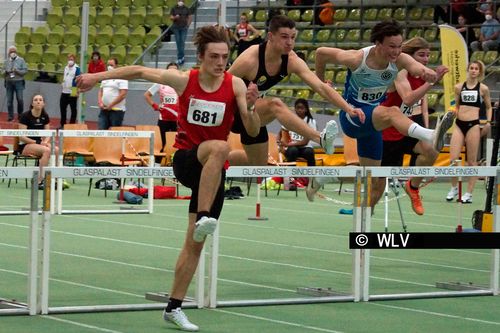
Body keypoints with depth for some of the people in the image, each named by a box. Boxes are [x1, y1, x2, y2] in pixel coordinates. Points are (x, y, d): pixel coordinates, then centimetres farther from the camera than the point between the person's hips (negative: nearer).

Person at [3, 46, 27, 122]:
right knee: (9, 100, 3)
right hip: (9, 82, 3)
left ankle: (20, 115, 12)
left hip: (18, 82, -3)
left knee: (20, 99, -6)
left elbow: (25, 70, -3)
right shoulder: (7, 61, 9)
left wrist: (17, 71, -17)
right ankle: (11, 116, 11)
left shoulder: (21, 60, 0)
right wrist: (6, 71, -10)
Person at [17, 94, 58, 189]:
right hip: (25, 146, -6)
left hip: (39, 144, 6)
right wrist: (37, 142, -22)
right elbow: (22, 137, -14)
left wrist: (45, 142, -14)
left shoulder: (45, 116, 6)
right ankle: (40, 181, -33)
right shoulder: (25, 116, -11)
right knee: (47, 150, -34)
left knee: (57, 150, -25)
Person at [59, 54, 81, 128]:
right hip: (64, 91, 7)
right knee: (62, 107, 11)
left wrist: (77, 91, -20)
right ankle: (63, 124, 21)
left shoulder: (77, 68, -9)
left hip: (72, 92, -7)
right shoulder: (66, 68, 13)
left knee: (73, 109, 2)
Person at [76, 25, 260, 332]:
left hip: (214, 172, 2)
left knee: (196, 243, 3)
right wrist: (99, 76, 3)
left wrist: (250, 107, -31)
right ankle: (203, 217, -40)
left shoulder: (235, 84, -7)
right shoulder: (184, 80, -7)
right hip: (186, 160, -2)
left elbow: (253, 131, -11)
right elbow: (140, 72, 3)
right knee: (220, 147, -37)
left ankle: (174, 307, 15)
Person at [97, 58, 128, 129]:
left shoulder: (122, 78, -6)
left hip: (116, 110, -6)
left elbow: (123, 95, -14)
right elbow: (100, 91, 20)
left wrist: (111, 105, -14)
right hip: (104, 110, 6)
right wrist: (100, 102, 1)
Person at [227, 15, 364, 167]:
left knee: (259, 163, 16)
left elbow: (321, 87, -20)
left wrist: (348, 108, -30)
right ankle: (320, 138, -48)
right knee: (275, 105, -35)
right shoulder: (249, 60, -30)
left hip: (253, 116, 7)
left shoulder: (292, 61, -14)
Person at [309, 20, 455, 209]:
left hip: (372, 121, 6)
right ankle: (432, 137, -63)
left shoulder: (399, 60, -15)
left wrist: (427, 72, -59)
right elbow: (321, 53, -8)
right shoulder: (356, 59, -22)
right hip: (351, 115, -6)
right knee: (392, 112, -36)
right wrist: (320, 80, 4)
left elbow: (416, 67, -36)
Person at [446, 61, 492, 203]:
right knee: (453, 159, -6)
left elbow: (489, 107, 13)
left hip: (473, 125, -2)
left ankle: (469, 193, 5)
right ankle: (454, 188, 14)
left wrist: (488, 121, 0)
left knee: (472, 161, 0)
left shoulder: (483, 88, 4)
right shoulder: (459, 87, 10)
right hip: (459, 124, 2)